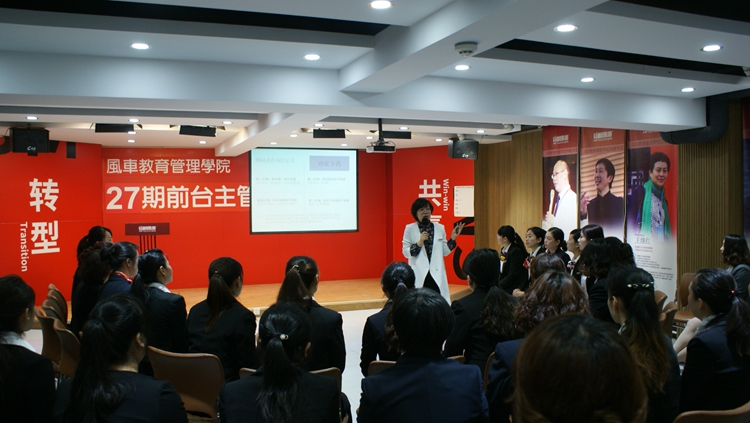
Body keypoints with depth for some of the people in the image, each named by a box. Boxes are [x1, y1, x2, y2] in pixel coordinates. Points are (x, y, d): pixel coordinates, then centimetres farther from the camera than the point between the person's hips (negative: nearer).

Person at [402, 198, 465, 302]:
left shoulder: (439, 228, 9)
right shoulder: (410, 228, 2)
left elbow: (444, 252, 10)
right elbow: (405, 253, -2)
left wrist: (453, 238, -1)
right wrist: (419, 242, -14)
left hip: (436, 274, 2)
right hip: (419, 274, -2)